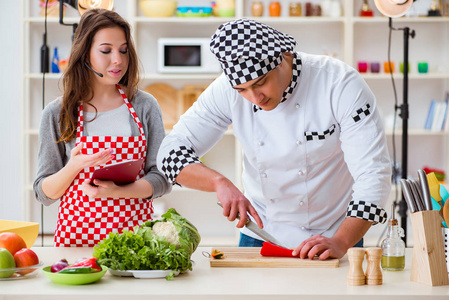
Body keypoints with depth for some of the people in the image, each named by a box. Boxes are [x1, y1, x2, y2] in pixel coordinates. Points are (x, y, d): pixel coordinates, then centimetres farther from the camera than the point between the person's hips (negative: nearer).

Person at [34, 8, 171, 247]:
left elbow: (162, 178, 3)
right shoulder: (57, 113, 4)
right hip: (77, 234, 0)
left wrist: (116, 191, -13)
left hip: (135, 231, 1)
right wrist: (74, 166, -14)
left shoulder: (145, 106, 7)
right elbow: (45, 193, 5)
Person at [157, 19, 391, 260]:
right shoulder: (226, 91, -12)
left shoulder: (340, 83, -19)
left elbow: (373, 175, -23)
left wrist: (340, 243, -34)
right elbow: (172, 152, -9)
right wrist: (220, 183, -26)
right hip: (260, 236, 0)